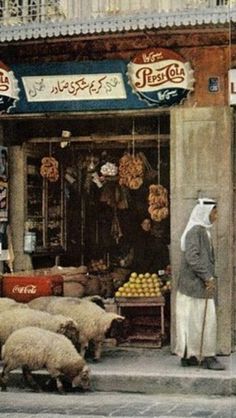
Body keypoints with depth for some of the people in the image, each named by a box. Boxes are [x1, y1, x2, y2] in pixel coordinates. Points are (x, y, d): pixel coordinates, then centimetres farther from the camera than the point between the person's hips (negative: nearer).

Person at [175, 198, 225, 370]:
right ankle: (207, 357, -2)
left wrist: (210, 277, 13)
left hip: (199, 283, 10)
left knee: (191, 320, 11)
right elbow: (192, 257, -22)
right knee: (203, 319, -6)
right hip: (197, 284, -10)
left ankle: (188, 356, 15)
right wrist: (207, 278, -19)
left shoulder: (203, 231, 17)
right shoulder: (195, 231, -14)